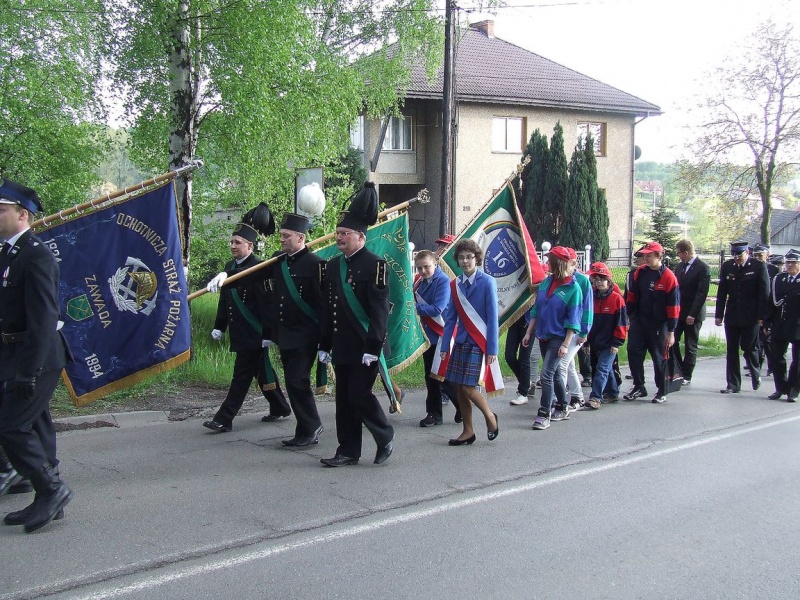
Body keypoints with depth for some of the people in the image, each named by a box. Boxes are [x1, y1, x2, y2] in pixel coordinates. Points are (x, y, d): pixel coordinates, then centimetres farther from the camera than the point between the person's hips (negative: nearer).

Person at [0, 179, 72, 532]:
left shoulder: (36, 256, -17)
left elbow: (43, 317, -22)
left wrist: (29, 371, -23)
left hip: (35, 357, -9)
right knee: (34, 425, 14)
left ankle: (51, 489, 9)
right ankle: (49, 500, 24)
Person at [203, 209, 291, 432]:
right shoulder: (230, 267, 11)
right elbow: (224, 300, 17)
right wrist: (219, 326, 16)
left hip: (254, 333, -8)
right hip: (240, 332, 8)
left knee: (242, 375, -4)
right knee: (261, 372, 18)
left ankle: (224, 420, -2)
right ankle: (280, 407, 31)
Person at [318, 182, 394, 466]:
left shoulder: (375, 265, -9)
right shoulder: (332, 266, 11)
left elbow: (380, 310, -14)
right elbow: (328, 308, 15)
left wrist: (373, 346, -19)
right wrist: (325, 344, 13)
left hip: (365, 347, -7)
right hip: (341, 347, 7)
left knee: (360, 395, -6)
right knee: (344, 398, 9)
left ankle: (385, 438, 15)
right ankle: (348, 451, 18)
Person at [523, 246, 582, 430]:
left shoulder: (573, 287, -13)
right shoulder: (545, 283, 5)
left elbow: (573, 319, -13)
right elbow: (536, 310, 12)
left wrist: (566, 344, -16)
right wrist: (529, 332, 10)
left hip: (558, 337, -7)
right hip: (543, 336, 7)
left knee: (546, 374, -12)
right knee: (555, 373, 17)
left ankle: (544, 414, -5)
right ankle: (562, 408, 31)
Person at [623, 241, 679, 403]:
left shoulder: (669, 277, -12)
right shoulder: (640, 273, 2)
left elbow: (673, 307, -11)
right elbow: (632, 296, 12)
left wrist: (671, 332, -10)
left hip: (659, 325, -5)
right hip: (639, 322, 5)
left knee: (659, 358, 4)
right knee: (634, 353, 4)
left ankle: (662, 392, 18)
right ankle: (639, 387, 19)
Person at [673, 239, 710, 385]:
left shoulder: (703, 268, -12)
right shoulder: (680, 266, 11)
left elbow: (702, 294, -17)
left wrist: (692, 314, -20)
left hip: (693, 315, -6)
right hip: (678, 312, 6)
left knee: (690, 346, 2)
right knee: (672, 341, 2)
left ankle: (686, 377, 9)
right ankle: (678, 372, 15)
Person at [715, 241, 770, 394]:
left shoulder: (759, 266, -6)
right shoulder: (727, 266, 4)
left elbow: (764, 293, -6)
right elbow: (722, 292, 7)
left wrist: (761, 316, -9)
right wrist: (719, 315, 5)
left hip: (750, 317, -3)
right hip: (732, 316, 3)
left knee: (749, 349, 3)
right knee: (732, 351, 5)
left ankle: (756, 375, 30)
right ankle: (733, 385, 10)